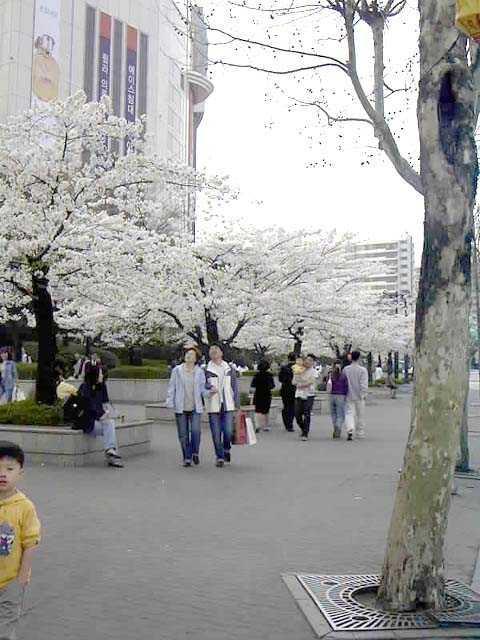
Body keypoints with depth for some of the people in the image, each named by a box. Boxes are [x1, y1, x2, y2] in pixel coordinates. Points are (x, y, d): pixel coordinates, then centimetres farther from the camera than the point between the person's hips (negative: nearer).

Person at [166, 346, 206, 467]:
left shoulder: (200, 372, 6)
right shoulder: (177, 371, 4)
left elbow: (202, 389, 6)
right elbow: (172, 388, 5)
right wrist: (170, 403, -3)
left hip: (195, 407, 0)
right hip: (181, 408, 0)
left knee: (196, 431, -14)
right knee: (183, 435, 4)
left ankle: (195, 453, 10)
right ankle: (187, 458, 16)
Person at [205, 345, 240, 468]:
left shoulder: (229, 369, 7)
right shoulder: (207, 370, 1)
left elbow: (235, 387, 11)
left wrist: (237, 403, 8)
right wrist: (210, 387, -24)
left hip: (228, 405, 1)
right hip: (213, 406, -1)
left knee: (228, 431, -5)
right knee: (216, 434, 2)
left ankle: (227, 449, 24)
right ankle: (220, 457, 15)